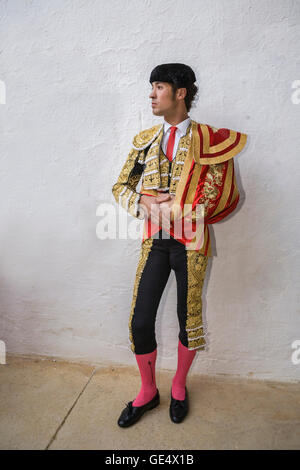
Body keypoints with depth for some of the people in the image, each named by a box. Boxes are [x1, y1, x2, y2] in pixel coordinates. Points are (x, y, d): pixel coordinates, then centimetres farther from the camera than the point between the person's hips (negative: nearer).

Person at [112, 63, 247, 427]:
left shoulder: (207, 139, 1)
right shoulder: (145, 140, 11)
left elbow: (225, 195, -1)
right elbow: (120, 187, 12)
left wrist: (191, 211, -12)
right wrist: (143, 200, -8)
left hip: (191, 243, -2)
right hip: (154, 242, 3)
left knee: (189, 319, 10)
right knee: (140, 322, 4)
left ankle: (179, 386, 38)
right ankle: (147, 392, 30)